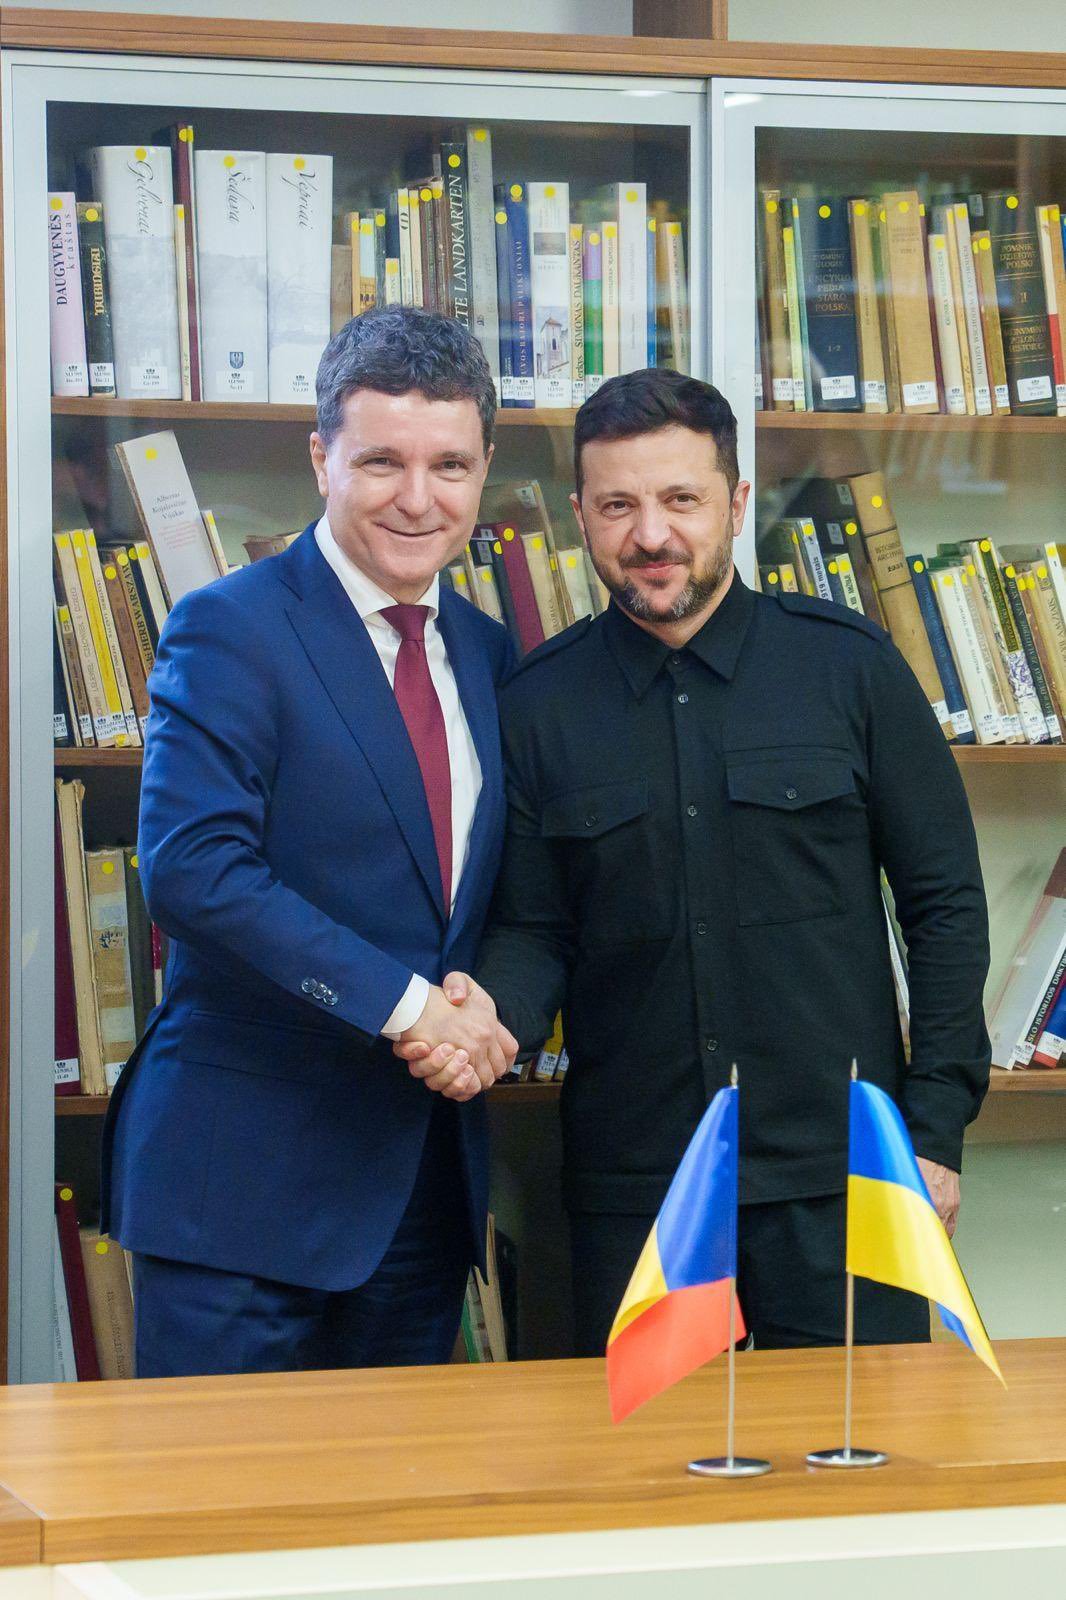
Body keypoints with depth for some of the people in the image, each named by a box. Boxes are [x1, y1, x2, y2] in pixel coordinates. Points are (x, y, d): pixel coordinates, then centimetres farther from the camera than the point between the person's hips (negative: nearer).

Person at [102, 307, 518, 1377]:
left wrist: (489, 1009, -6)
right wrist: (405, 1002, -22)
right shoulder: (229, 632, -8)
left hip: (426, 1184, 6)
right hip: (247, 1170, -6)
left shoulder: (486, 652, 13)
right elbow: (192, 869, -20)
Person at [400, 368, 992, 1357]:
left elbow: (945, 903, 2)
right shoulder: (539, 706, 4)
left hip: (838, 1177, -1)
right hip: (629, 1190, 1)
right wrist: (492, 1019, -16)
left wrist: (935, 1129, -3)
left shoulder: (848, 666, 0)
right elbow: (532, 930, 7)